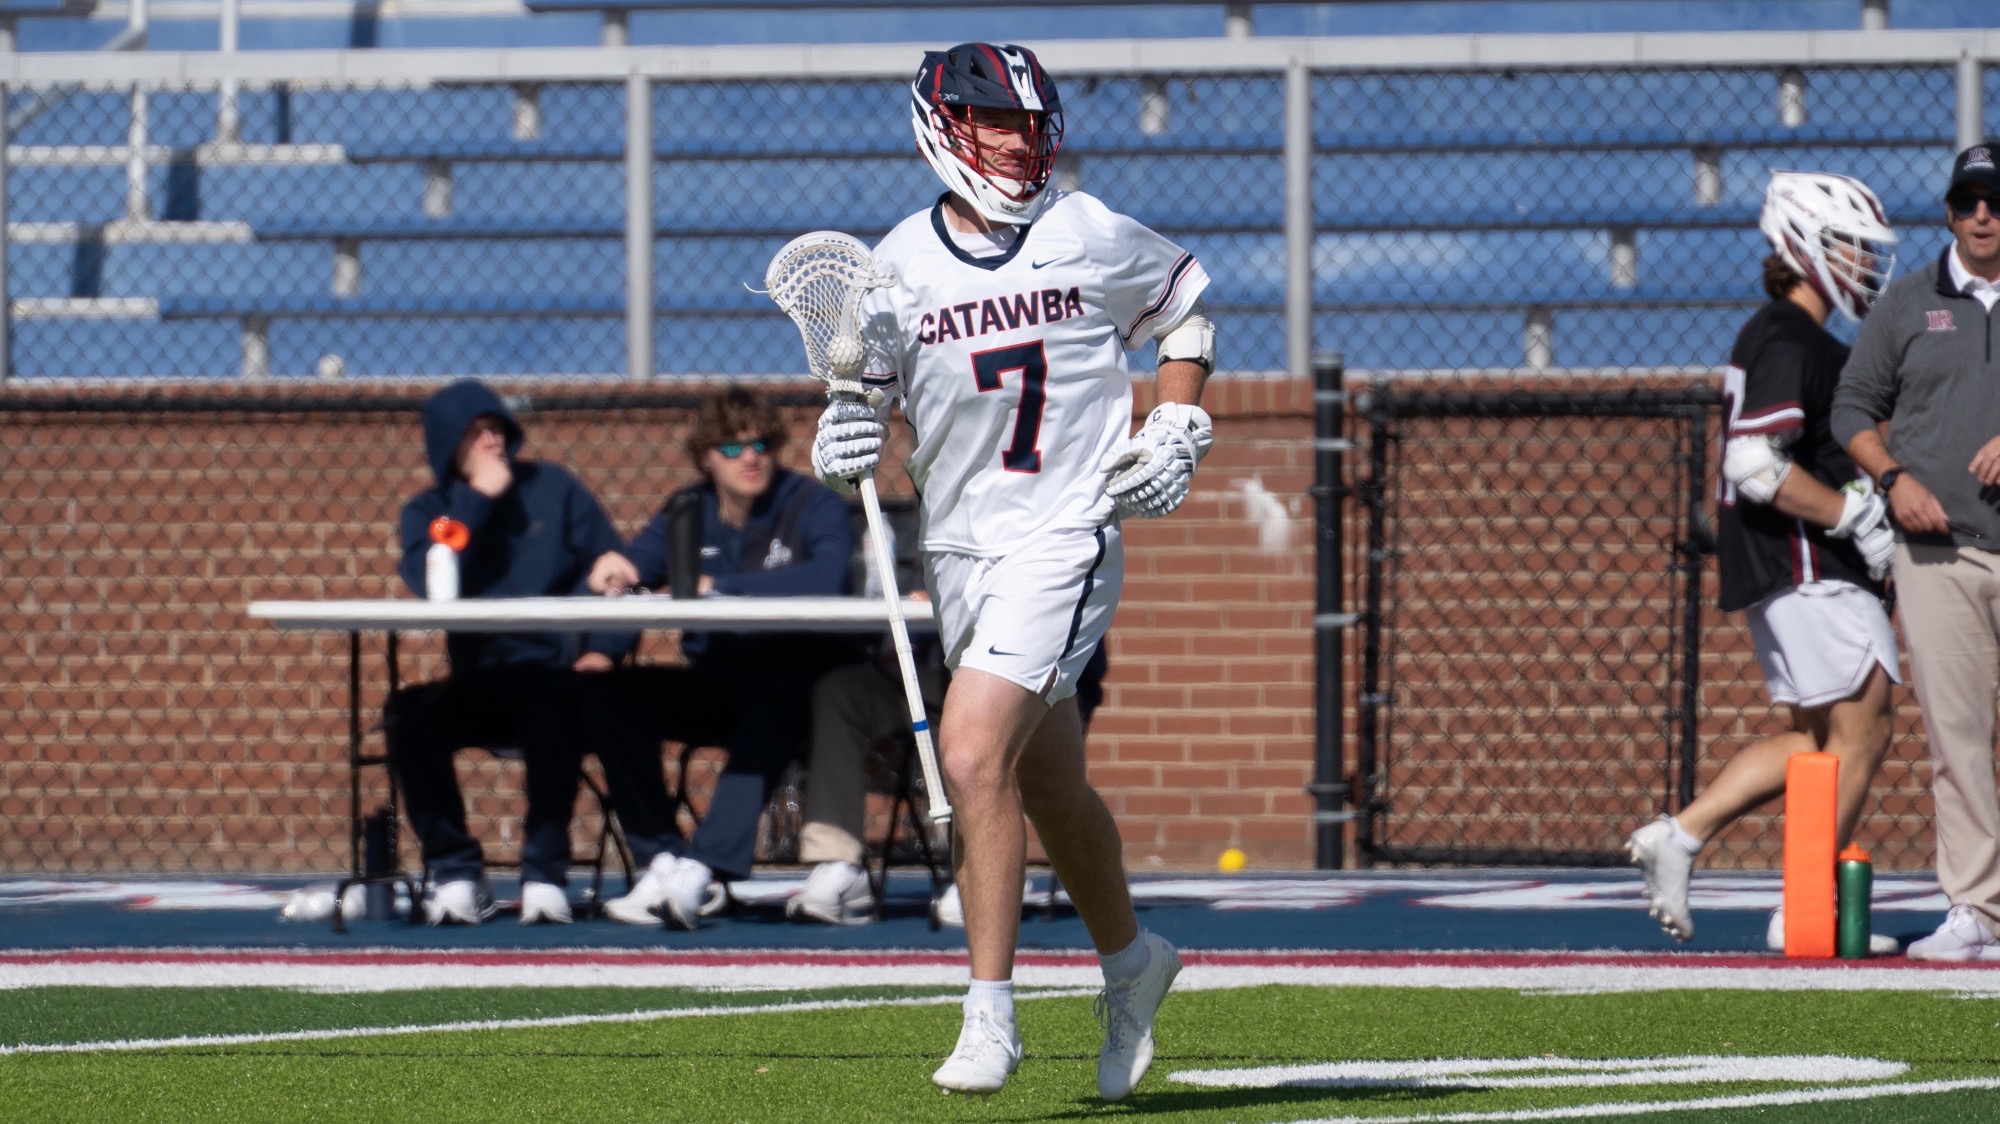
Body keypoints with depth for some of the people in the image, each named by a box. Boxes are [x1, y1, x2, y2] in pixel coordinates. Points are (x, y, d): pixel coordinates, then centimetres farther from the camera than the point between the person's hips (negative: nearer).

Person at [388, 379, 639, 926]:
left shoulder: (552, 490, 10)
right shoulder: (427, 512, 12)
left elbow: (617, 568, 10)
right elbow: (430, 583, -9)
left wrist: (605, 573, -14)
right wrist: (476, 501, -6)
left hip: (556, 674, -2)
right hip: (478, 682, 2)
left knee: (551, 711, -38)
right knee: (409, 715, -29)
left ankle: (544, 874, -30)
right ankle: (455, 872, -20)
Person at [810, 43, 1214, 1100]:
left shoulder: (1093, 237, -3)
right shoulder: (899, 265, 0)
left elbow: (1187, 310, 14)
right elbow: (867, 404, 8)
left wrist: (1176, 434, 3)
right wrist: (845, 442, -14)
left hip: (1065, 538, -4)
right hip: (957, 547, 4)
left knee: (974, 758, -18)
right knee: (1050, 784, 15)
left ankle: (989, 1014, -13)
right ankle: (1128, 960, 39)